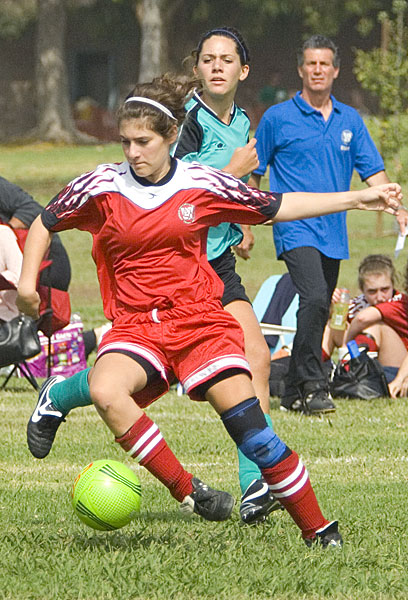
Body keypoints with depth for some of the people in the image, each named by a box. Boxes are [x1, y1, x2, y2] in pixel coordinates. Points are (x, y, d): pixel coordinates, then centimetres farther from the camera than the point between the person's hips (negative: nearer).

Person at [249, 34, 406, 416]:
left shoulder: (350, 121, 12)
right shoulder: (277, 118, 0)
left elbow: (373, 170, 9)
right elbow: (253, 174, 5)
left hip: (333, 233, 5)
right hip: (295, 229, -5)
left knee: (318, 313, 8)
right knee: (314, 299, -23)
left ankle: (293, 393, 18)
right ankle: (312, 387, -21)